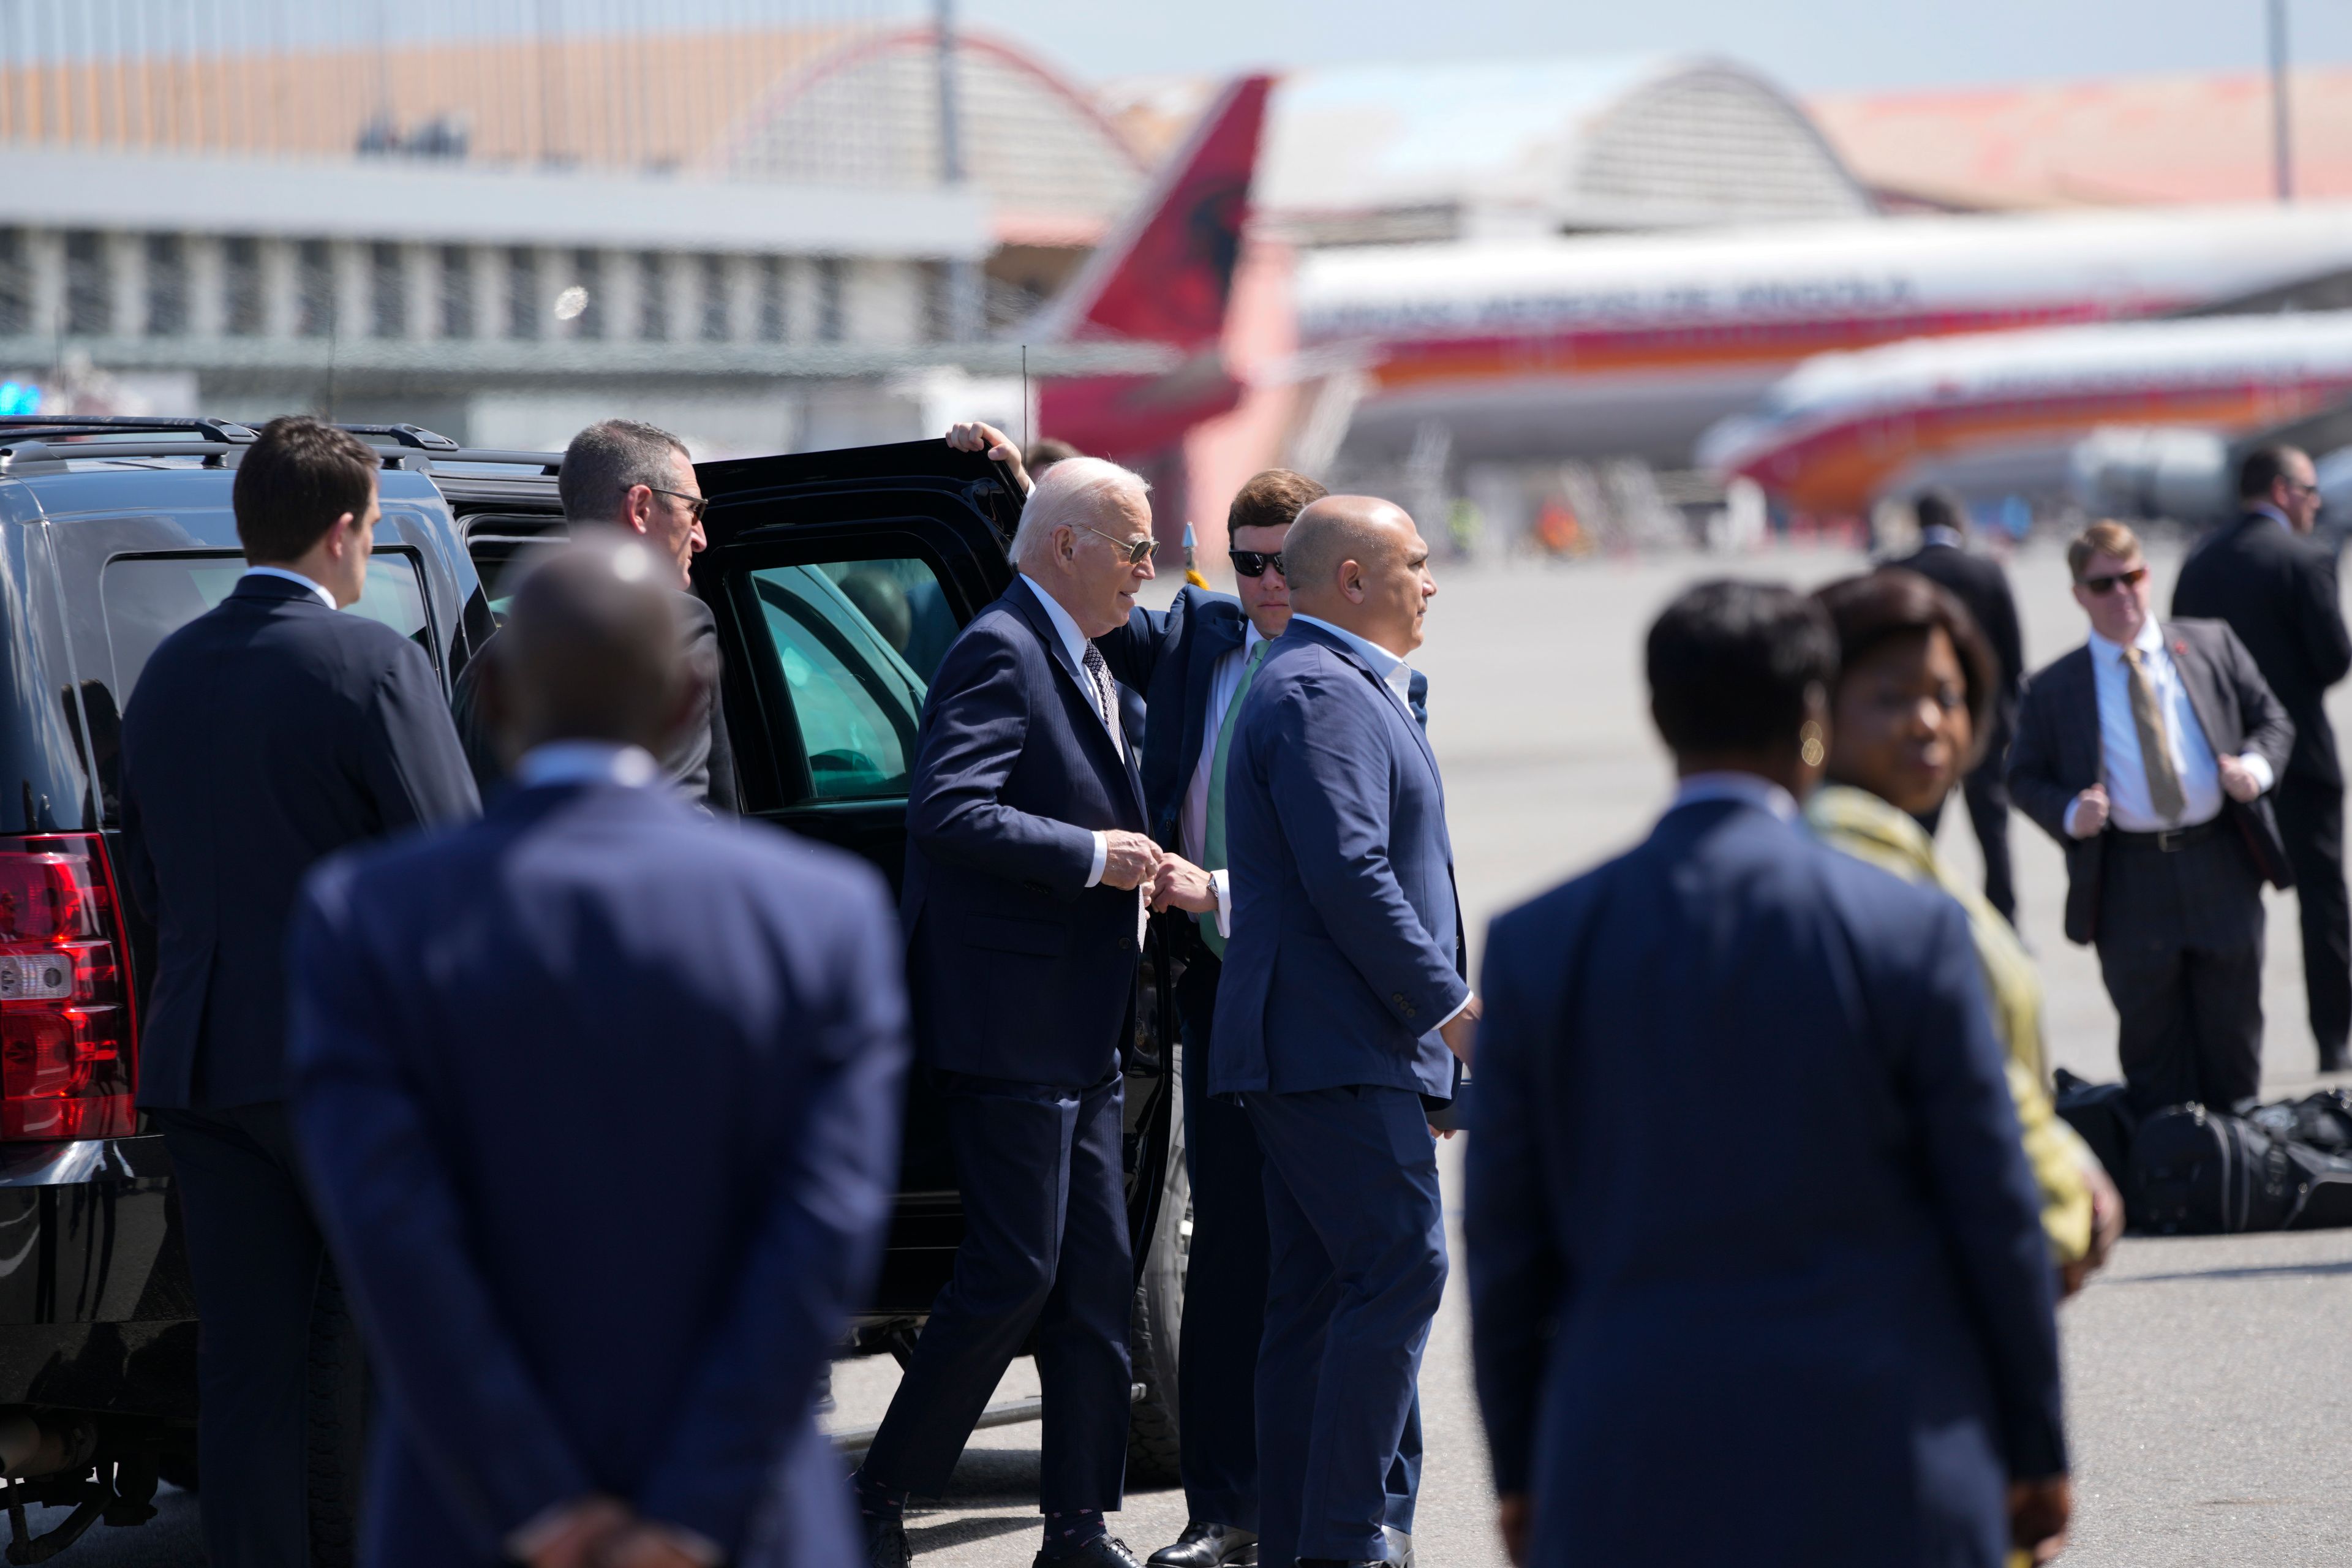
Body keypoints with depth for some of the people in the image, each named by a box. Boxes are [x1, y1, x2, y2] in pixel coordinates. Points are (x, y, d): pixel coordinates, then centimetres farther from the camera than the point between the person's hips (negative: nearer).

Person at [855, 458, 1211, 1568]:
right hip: (1007, 1024, -10)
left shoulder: (1083, 662, 19)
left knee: (1095, 1280, 8)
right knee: (1015, 1271, -9)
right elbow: (946, 811, -24)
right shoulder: (999, 652, -13)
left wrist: (1137, 873, 11)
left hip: (1079, 1035, 10)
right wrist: (1091, 856, -20)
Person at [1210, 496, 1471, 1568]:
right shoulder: (1321, 694, -12)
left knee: (1316, 1297, 9)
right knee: (1400, 1267, -14)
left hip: (1308, 1051, 11)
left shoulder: (1342, 686, 23)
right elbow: (1348, 875, -21)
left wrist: (1436, 1013, 22)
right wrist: (1448, 1004, -17)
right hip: (1339, 1047, -11)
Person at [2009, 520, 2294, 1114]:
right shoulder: (2054, 689, 2)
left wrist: (2256, 766, -10)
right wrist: (2069, 814, -14)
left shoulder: (2212, 646, 7)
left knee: (2233, 1036, 11)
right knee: (2153, 1050, 6)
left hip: (2222, 865, 2)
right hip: (2129, 882, -1)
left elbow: (2271, 718, 12)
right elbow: (2026, 777, 6)